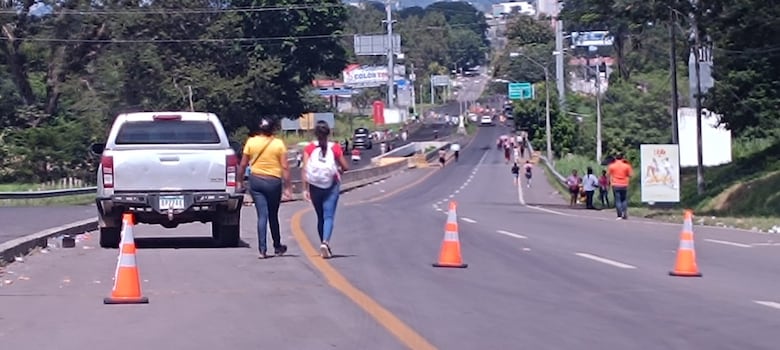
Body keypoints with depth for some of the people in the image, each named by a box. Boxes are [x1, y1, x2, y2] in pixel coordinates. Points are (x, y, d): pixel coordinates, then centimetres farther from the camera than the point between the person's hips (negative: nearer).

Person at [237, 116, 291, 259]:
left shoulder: (251, 142, -1)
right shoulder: (279, 144, -6)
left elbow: (243, 164, 1)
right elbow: (285, 167, -8)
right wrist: (288, 187, -4)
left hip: (256, 180, 1)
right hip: (273, 182, -1)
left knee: (262, 215, 1)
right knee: (273, 215, 14)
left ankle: (262, 249, -9)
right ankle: (277, 247, 27)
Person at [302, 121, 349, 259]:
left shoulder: (309, 148, -2)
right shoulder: (335, 148, -4)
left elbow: (304, 169, -8)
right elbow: (345, 167, -2)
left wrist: (305, 189, -6)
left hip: (314, 186, 2)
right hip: (332, 186, -2)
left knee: (320, 217, 16)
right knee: (329, 216, -4)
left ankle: (324, 244, 22)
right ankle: (325, 242, -27)